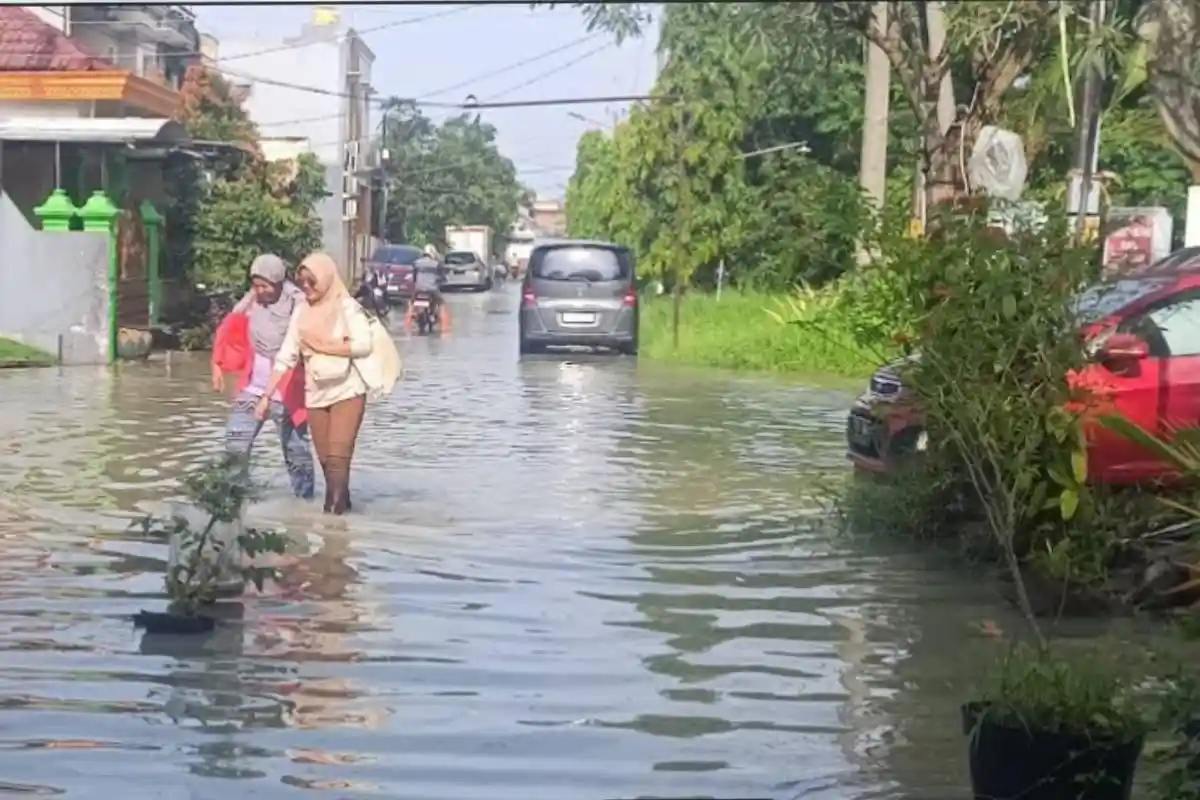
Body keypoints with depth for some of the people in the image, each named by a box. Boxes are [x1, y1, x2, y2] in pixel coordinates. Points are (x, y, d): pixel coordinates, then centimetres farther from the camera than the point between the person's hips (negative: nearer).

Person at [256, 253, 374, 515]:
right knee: (326, 459, 8)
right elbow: (285, 358, 3)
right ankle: (338, 506, 19)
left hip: (347, 392, -5)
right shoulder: (301, 312, 4)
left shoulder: (347, 306, -7)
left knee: (338, 457, -12)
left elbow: (364, 345, -19)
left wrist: (323, 347, -12)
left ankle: (334, 509, -14)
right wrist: (267, 396, -2)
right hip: (315, 396, 5)